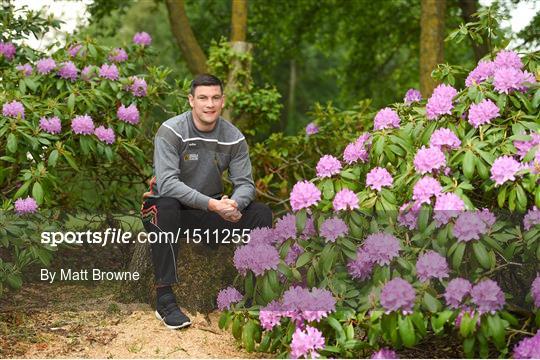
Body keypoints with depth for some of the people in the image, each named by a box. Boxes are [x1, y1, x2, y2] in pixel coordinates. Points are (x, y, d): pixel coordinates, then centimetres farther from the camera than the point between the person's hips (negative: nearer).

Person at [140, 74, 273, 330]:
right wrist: (212, 204, -37)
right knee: (165, 207, -38)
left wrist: (234, 204, -30)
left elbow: (245, 183, -5)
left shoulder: (234, 137, -2)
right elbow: (168, 183, -28)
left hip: (210, 212, 4)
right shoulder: (171, 131, -17)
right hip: (171, 207, -4)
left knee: (261, 214, -14)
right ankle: (164, 299, -32)